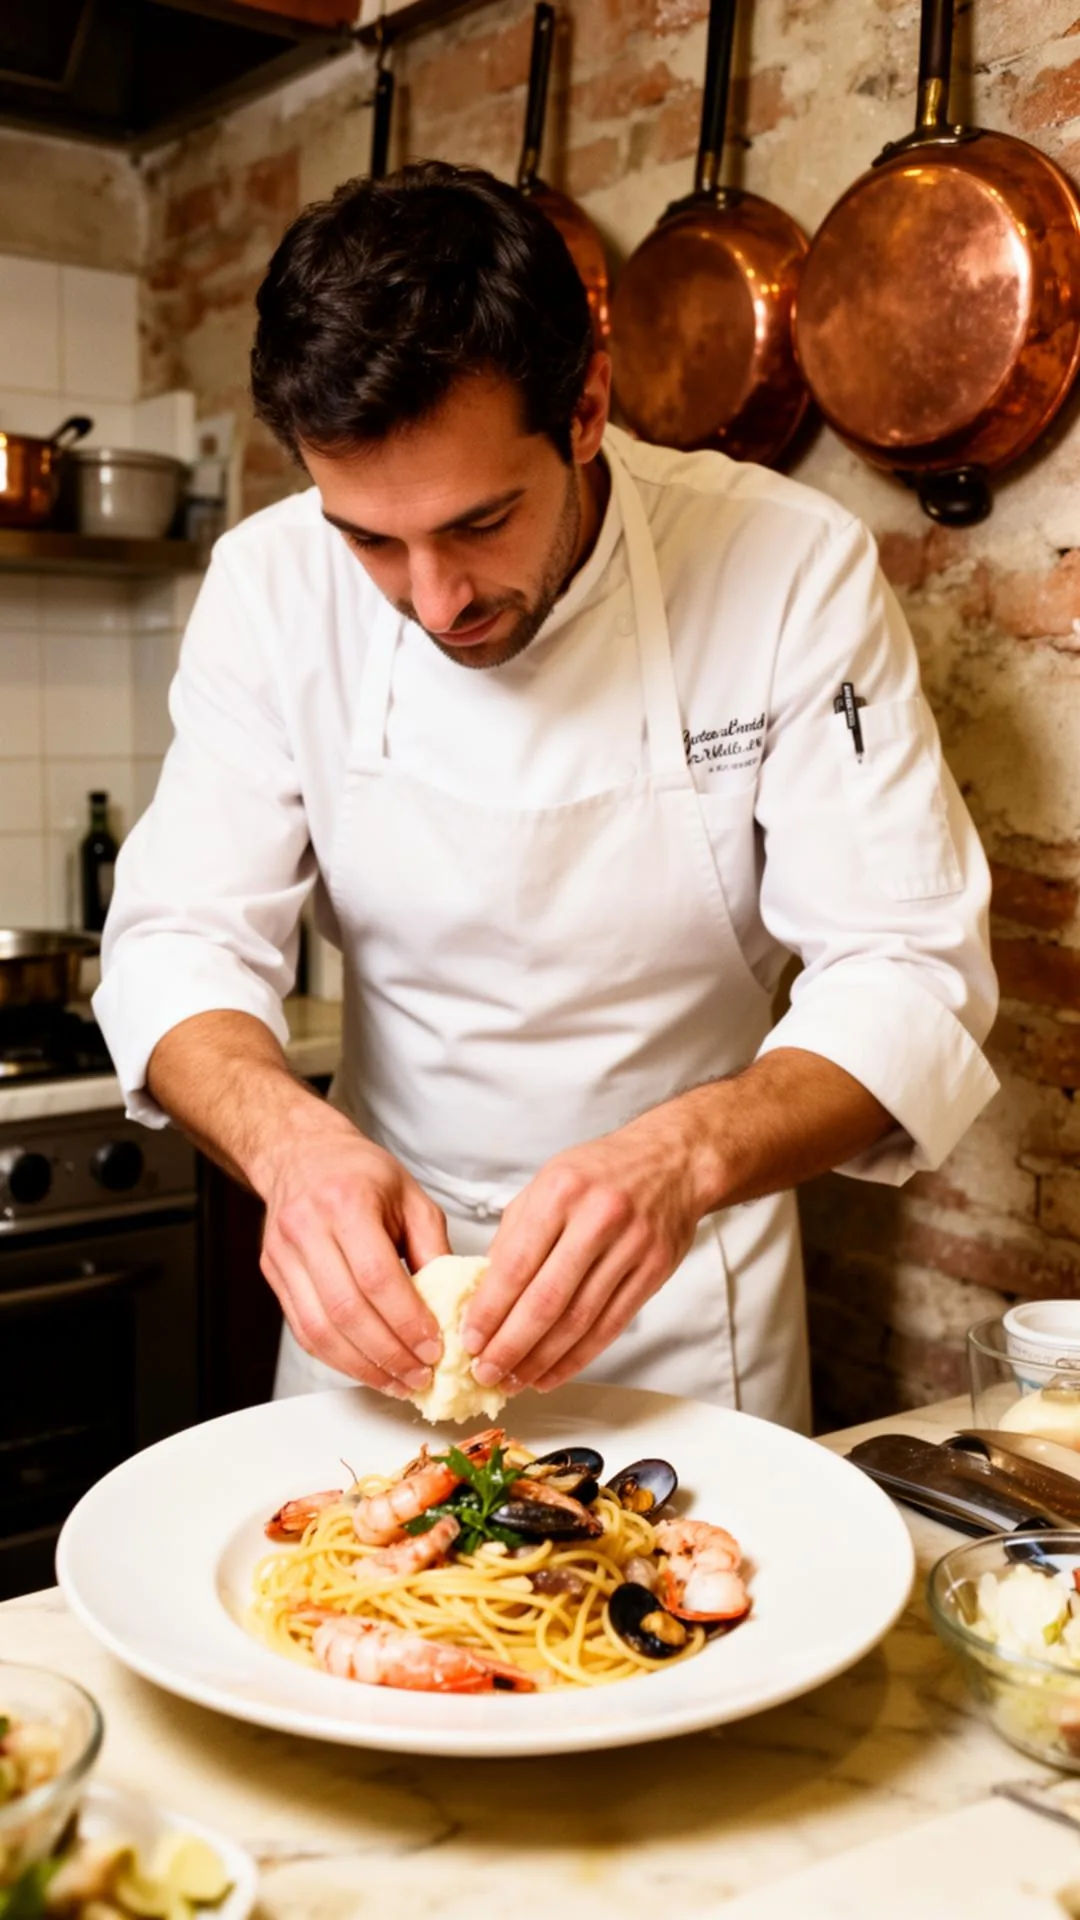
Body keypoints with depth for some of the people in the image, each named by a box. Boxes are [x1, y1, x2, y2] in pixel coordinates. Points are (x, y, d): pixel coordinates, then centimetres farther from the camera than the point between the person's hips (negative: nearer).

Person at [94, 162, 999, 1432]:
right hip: (385, 1260, 2)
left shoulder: (791, 570, -20)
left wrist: (686, 1154, -41)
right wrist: (290, 1137, -36)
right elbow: (182, 940, -14)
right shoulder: (272, 583, -14)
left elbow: (909, 979, -22)